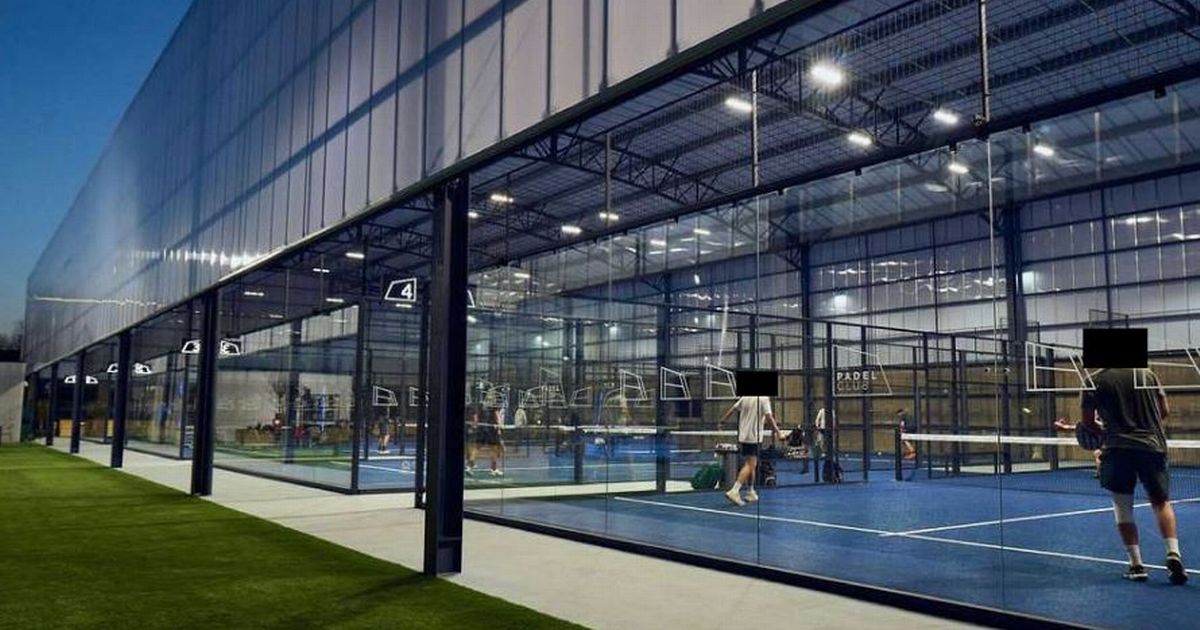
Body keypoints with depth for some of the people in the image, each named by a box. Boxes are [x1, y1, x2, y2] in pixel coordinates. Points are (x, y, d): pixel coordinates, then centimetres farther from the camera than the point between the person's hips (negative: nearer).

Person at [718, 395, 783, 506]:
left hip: (743, 436, 6)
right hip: (755, 437, -6)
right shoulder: (764, 399, -8)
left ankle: (751, 493, 25)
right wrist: (776, 429, -6)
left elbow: (731, 409, 9)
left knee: (750, 465, 17)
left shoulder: (745, 398, 8)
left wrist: (721, 421, 16)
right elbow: (768, 416, -17)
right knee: (749, 466, -8)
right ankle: (734, 491, -21)